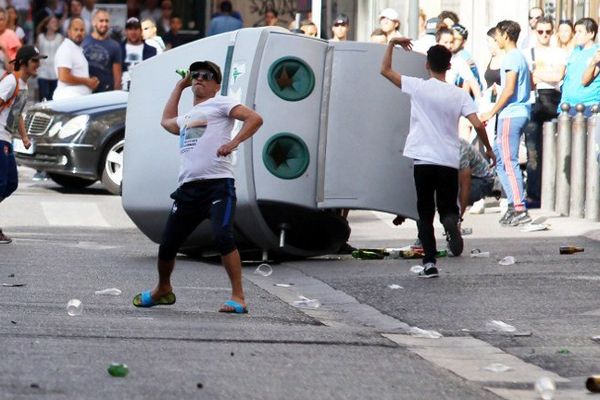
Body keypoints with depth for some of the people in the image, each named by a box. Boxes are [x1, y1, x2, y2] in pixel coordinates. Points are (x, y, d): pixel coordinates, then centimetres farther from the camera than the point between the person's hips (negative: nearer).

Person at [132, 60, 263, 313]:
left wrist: (234, 142, -19)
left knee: (222, 237, -25)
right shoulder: (186, 118, 28)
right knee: (167, 246, 8)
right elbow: (167, 121, 51)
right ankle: (163, 290, 33)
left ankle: (238, 297, -22)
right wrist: (180, 86, 46)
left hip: (218, 184, -7)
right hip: (188, 187, 7)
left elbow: (254, 119, -5)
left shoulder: (220, 103, 8)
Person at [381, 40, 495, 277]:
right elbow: (478, 125, -6)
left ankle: (430, 262, -3)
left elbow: (385, 70, 3)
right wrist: (488, 149, 9)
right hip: (450, 161, 1)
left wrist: (392, 44, 13)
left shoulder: (418, 88, -3)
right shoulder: (459, 95, 1)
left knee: (425, 214, 8)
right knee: (447, 207, 12)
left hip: (423, 160, -1)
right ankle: (452, 222, -26)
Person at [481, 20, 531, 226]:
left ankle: (520, 209, -12)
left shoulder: (511, 58, -13)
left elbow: (509, 90, -19)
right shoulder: (521, 57, 16)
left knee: (509, 162, -9)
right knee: (498, 158, 14)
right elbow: (530, 85, 22)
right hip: (521, 113, 10)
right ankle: (513, 204, 12)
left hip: (511, 115, -10)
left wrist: (492, 112, -12)